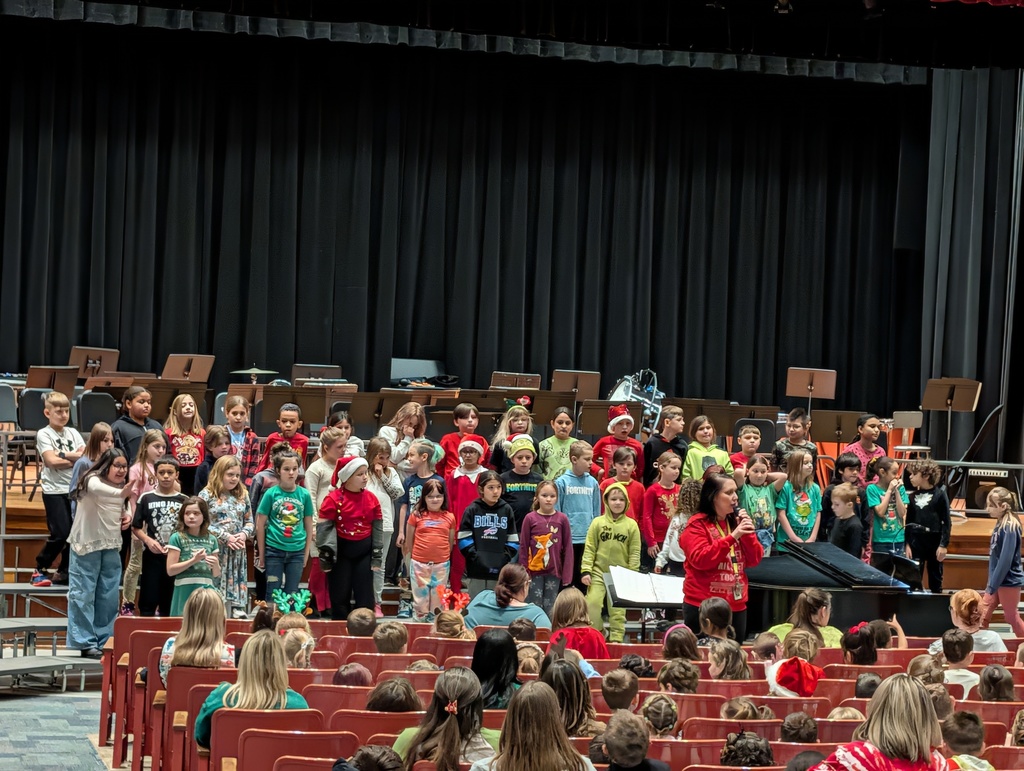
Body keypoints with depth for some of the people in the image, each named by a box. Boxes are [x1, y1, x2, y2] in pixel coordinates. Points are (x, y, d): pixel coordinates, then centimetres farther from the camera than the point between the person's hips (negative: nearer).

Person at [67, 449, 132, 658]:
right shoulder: (93, 480, -13)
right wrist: (121, 492, -59)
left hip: (111, 546, 7)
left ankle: (104, 641, 16)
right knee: (83, 594, -6)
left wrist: (126, 515, 2)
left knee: (108, 596, 8)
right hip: (87, 544, -7)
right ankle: (85, 642, -2)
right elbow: (98, 490, -38)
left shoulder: (121, 486, 9)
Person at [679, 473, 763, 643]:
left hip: (736, 605, 6)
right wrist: (731, 537, -22)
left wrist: (748, 532, -5)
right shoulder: (697, 525, -5)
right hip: (703, 607, -6)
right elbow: (699, 559, -19)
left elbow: (754, 560, 10)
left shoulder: (735, 522, 13)